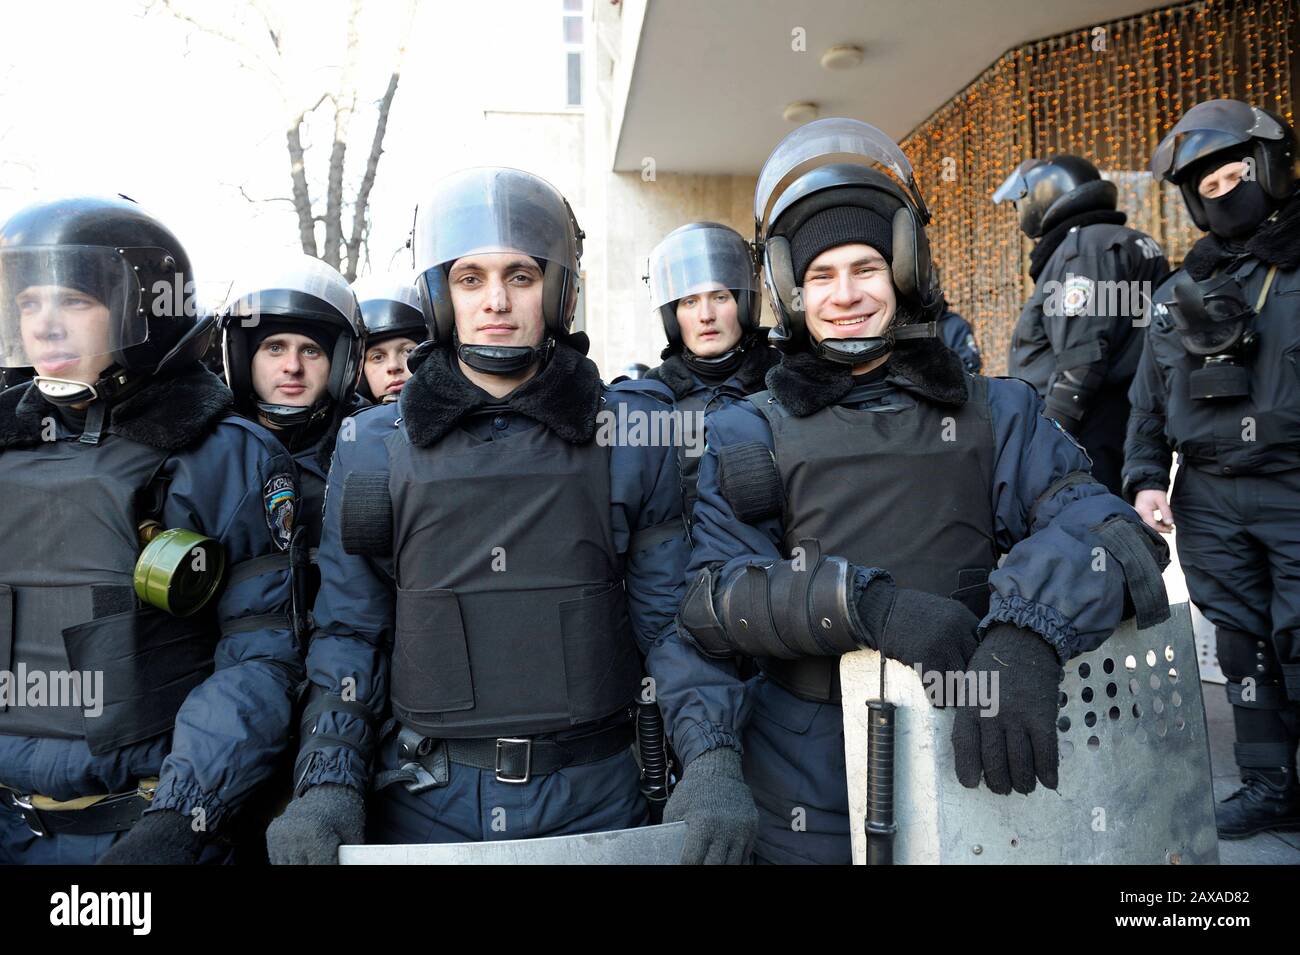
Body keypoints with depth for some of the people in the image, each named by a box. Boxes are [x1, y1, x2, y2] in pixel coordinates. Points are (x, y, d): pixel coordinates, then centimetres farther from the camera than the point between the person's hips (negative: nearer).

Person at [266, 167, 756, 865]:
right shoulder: (377, 449, 0)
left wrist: (713, 758, -15)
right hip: (427, 802, 1)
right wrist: (328, 786, -8)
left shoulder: (629, 437, -3)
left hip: (593, 797, 0)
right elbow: (349, 630, 3)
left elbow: (672, 614, -3)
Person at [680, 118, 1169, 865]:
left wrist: (1028, 635, -29)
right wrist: (866, 602, -24)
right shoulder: (750, 434, 1)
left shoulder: (993, 411, 3)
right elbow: (710, 598, -8)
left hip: (974, 759, 1)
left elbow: (1097, 523, -9)